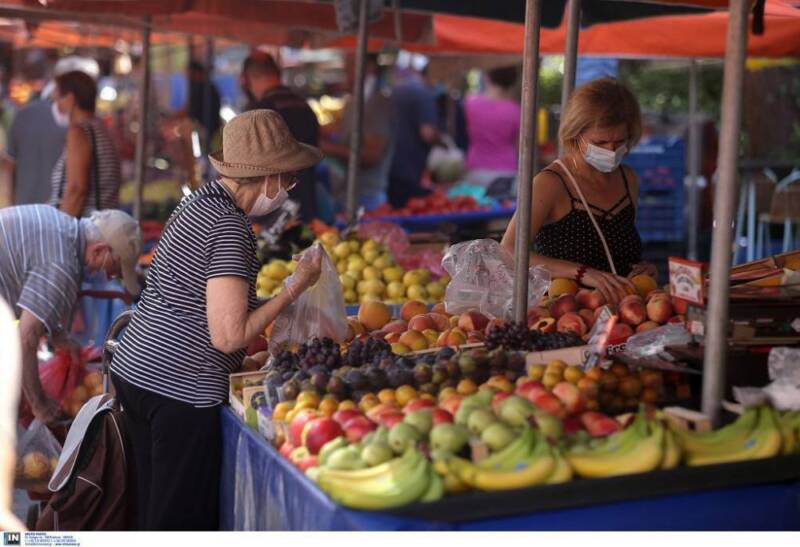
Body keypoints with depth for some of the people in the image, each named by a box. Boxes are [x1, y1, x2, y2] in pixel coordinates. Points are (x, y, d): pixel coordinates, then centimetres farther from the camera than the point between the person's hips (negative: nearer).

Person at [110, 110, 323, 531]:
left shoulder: (198, 202, 9)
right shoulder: (230, 228, -18)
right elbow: (228, 336, -20)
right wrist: (296, 287, -12)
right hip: (180, 389, -9)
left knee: (153, 508, 19)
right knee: (185, 520, 2)